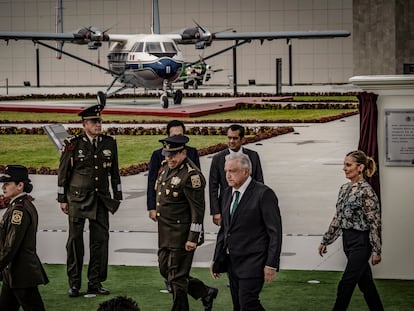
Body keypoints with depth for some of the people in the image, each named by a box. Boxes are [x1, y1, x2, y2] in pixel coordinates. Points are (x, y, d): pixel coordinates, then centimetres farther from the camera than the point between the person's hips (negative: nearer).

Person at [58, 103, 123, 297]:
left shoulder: (109, 143, 6)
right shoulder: (73, 144, -4)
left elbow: (114, 173, 13)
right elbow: (63, 173, 1)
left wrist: (117, 197, 11)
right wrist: (62, 200, -1)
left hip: (101, 199, 3)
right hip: (78, 198, -3)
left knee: (100, 240, 2)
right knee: (75, 240, 1)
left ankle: (95, 283, 12)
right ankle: (74, 284, 9)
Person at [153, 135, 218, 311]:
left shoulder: (191, 175, -20)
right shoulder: (167, 167, 7)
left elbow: (198, 209, -20)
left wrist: (193, 238, -22)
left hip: (181, 235, -9)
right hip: (165, 234, 9)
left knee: (177, 277, -1)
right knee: (165, 270, 17)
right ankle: (206, 293, 31)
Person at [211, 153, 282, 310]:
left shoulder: (263, 194, -12)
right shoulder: (228, 193, 11)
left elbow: (275, 232, -12)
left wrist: (271, 265, -16)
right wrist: (216, 259, 15)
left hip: (252, 262, -7)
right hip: (232, 261, 7)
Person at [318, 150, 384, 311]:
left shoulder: (366, 191, -15)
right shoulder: (344, 189, 9)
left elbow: (375, 222, -15)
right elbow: (338, 218, 16)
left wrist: (376, 250, -16)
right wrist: (325, 241, 16)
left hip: (361, 242, -8)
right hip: (348, 241, 8)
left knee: (346, 284, -8)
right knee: (365, 281, 15)